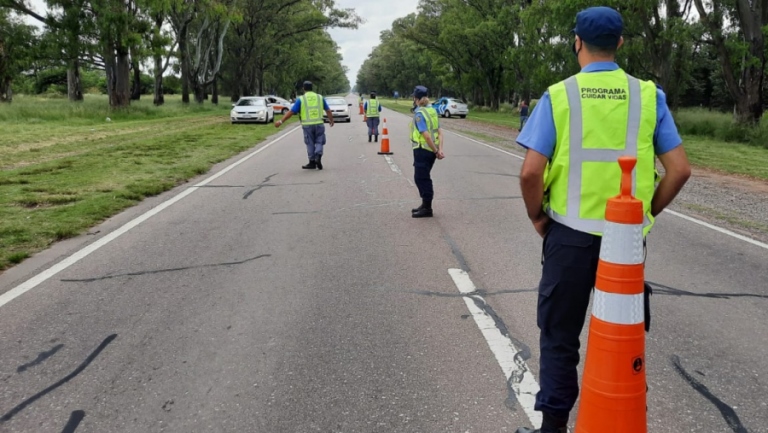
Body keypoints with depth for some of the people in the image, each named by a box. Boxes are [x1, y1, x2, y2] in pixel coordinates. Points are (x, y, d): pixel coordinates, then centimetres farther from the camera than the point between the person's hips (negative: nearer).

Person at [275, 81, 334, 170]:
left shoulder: (300, 99, -2)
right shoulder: (320, 97, 6)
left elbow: (291, 112, -5)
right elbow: (328, 111, 10)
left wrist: (281, 121, 0)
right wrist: (331, 120, 27)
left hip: (307, 125, -1)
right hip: (319, 124, 1)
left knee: (310, 144, 11)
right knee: (319, 142, 12)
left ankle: (312, 162, 14)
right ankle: (318, 156, -12)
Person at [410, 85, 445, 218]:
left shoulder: (419, 113, -16)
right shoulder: (432, 110, 9)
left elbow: (426, 135, -22)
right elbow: (439, 132, 4)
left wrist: (436, 151, -16)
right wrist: (440, 149, -2)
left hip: (422, 150, -8)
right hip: (431, 151, 8)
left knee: (421, 178, 1)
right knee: (423, 178, 19)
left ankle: (427, 209, 6)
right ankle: (425, 205, 27)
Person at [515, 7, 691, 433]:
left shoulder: (558, 95, -5)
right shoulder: (648, 96, 1)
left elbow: (531, 172, -11)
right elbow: (680, 169, -1)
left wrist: (537, 217, 4)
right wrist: (647, 213, 12)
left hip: (570, 234, -2)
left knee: (559, 335, 12)